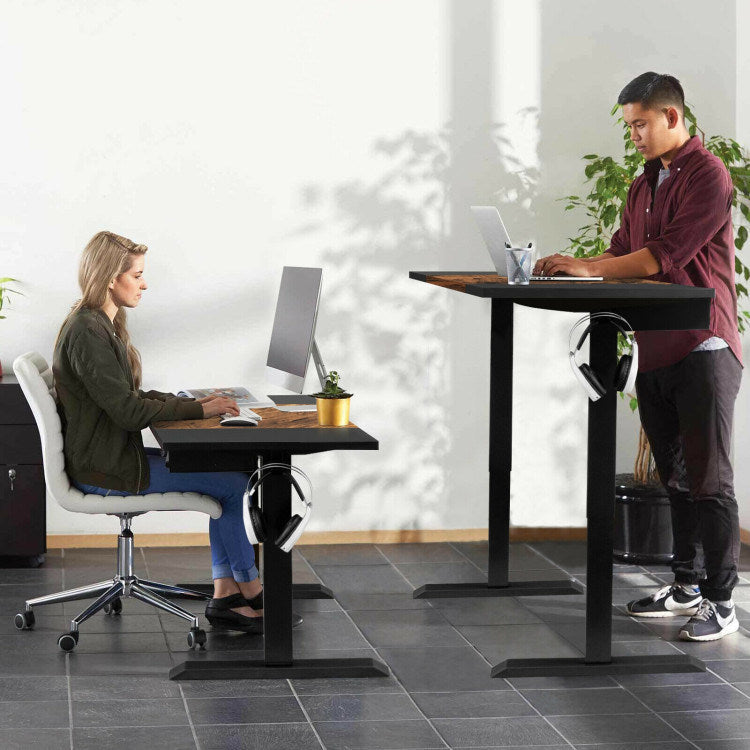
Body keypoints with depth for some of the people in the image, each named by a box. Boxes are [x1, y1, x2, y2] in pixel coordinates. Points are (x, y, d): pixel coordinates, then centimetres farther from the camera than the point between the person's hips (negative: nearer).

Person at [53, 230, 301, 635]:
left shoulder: (102, 325, 12)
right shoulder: (87, 333, -20)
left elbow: (131, 397, 16)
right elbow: (128, 411, -22)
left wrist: (193, 401, 3)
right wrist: (199, 410, -14)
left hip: (117, 453, 10)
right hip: (105, 469, -10)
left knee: (231, 474, 5)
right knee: (235, 483, -7)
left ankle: (225, 595, 2)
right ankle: (251, 592, 9)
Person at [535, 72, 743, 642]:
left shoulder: (707, 175, -10)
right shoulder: (643, 185, 19)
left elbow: (664, 254, -19)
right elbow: (624, 254, 18)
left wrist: (588, 269, -18)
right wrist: (567, 267, 1)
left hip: (702, 346, -8)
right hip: (655, 349, 9)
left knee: (708, 477, -6)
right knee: (676, 476, 13)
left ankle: (721, 601, -3)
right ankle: (687, 586, 21)